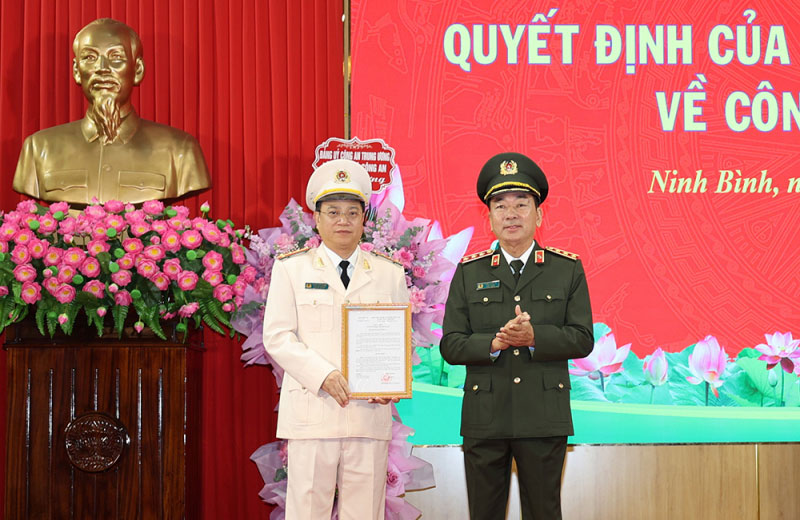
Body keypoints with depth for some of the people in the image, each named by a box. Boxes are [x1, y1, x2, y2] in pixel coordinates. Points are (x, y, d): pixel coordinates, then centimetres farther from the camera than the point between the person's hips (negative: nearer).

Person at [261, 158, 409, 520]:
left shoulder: (390, 273, 14)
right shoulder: (291, 268, 9)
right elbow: (277, 336, 1)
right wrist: (323, 375, -13)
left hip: (371, 411, 2)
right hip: (312, 411, -2)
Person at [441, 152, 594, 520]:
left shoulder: (568, 269, 5)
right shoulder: (469, 272, 7)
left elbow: (582, 340, -2)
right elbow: (451, 345, 1)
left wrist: (534, 336, -18)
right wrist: (494, 343, -17)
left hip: (544, 420, -1)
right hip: (484, 419, 1)